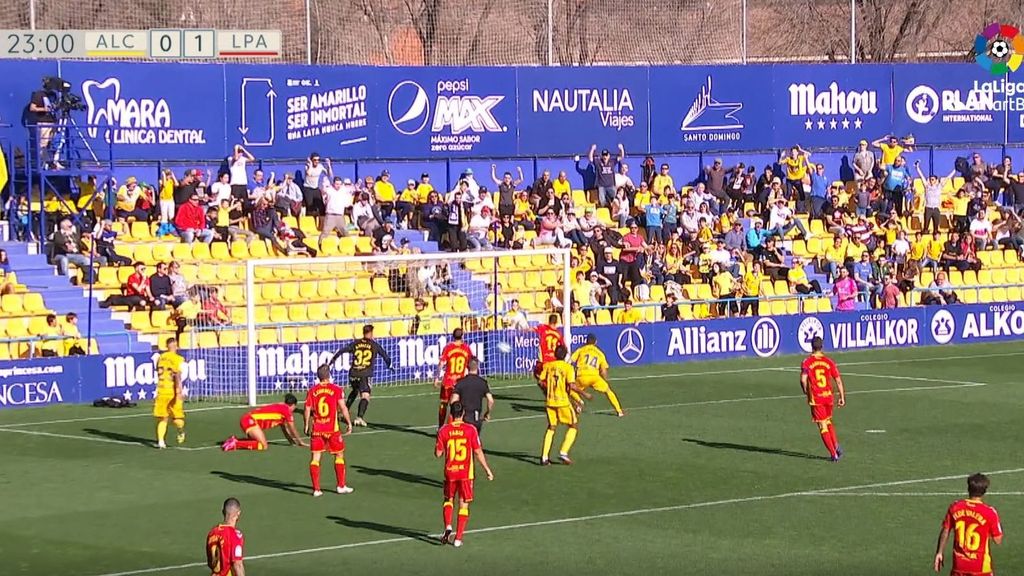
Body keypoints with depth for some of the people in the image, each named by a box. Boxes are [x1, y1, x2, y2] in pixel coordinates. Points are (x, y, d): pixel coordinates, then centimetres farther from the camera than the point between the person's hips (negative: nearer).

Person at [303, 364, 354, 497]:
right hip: (332, 429, -2)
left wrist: (307, 426, 13)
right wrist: (349, 423, 2)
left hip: (316, 429, 2)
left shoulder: (312, 391, 1)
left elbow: (307, 410, 1)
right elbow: (343, 407, -8)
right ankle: (341, 486, 16)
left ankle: (316, 489, 2)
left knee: (316, 457, 5)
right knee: (339, 455, 13)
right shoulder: (336, 390, -5)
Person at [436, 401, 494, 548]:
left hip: (450, 472, 1)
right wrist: (487, 469, 5)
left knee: (448, 500, 21)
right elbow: (478, 452, -5)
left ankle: (448, 526, -2)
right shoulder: (470, 430, -7)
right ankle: (458, 538, 5)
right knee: (464, 505, 7)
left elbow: (438, 454, -2)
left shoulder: (444, 431, -5)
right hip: (466, 473, -1)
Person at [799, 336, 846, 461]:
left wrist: (806, 391, 2)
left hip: (815, 398, -3)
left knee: (823, 426, 4)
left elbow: (803, 379, -17)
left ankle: (833, 454, 1)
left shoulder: (807, 362, -5)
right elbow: (838, 380, 1)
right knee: (829, 422, 25)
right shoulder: (829, 362, 2)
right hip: (828, 396, 3)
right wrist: (842, 397, 7)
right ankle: (836, 446, 9)